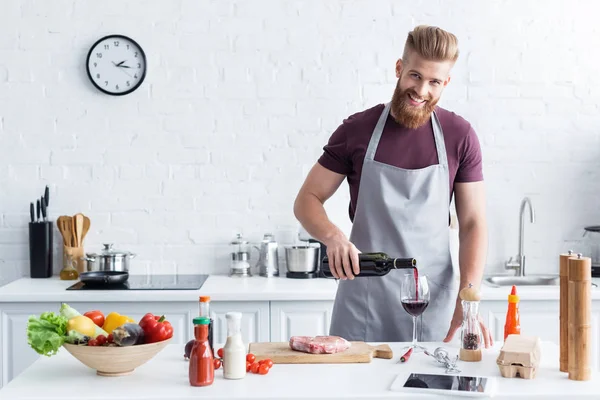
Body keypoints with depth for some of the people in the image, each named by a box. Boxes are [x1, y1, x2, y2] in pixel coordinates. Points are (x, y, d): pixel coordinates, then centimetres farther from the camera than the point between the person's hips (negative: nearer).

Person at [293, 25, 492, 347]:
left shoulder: (459, 136, 0)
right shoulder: (357, 130, -2)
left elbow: (473, 223, -1)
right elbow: (306, 200, 2)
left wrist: (467, 299, -14)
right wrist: (333, 237, -19)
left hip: (433, 304, 1)